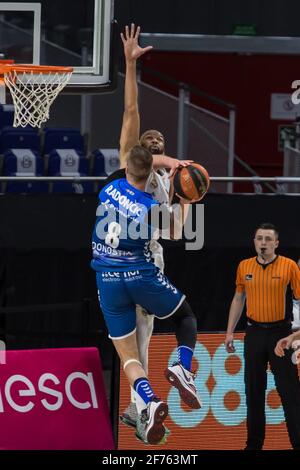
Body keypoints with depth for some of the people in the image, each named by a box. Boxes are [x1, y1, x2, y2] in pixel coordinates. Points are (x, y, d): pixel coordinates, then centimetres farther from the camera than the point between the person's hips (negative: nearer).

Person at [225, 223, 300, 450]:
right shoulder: (244, 267, 6)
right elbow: (238, 299, 16)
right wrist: (230, 332, 13)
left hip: (280, 332, -3)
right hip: (254, 332, 3)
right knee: (254, 391, 7)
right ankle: (254, 443, 15)